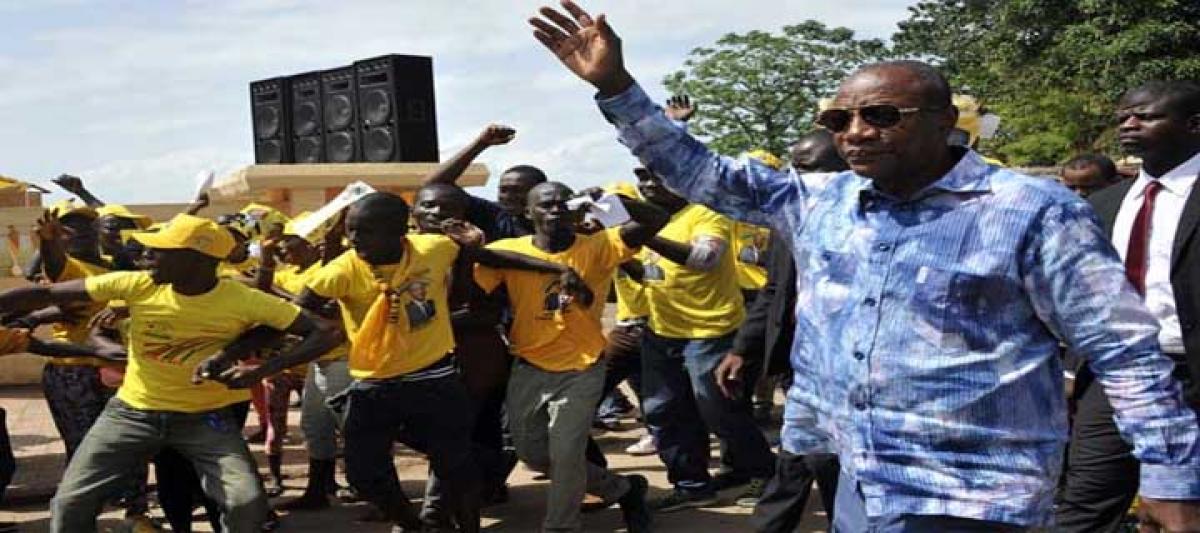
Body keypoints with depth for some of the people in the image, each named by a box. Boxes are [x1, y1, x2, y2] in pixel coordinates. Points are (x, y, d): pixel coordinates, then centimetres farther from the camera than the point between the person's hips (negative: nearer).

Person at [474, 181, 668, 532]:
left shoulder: (597, 248, -10)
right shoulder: (507, 252, -7)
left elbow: (656, 220, -21)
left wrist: (611, 200, -32)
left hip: (580, 370, -4)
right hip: (529, 369, 4)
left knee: (565, 454, -8)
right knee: (532, 454, 15)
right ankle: (620, 489, 35)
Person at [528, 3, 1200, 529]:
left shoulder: (1033, 211, -11)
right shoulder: (818, 199, 5)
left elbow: (1127, 353, -9)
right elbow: (696, 171, 7)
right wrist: (615, 85, -3)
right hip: (858, 479, 6)